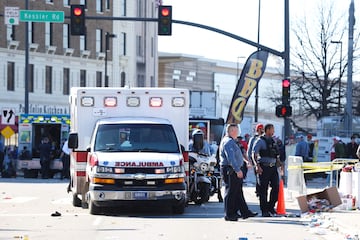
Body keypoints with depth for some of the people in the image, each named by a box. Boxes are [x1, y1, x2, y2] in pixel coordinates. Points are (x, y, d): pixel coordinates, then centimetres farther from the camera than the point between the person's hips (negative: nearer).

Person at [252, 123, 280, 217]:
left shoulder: (273, 141, 16)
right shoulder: (260, 141, -6)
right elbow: (254, 154, -14)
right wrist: (257, 165, -23)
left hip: (273, 167, 7)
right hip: (264, 167, -7)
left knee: (276, 187, 2)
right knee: (263, 189, -1)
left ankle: (271, 207, 15)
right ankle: (264, 211, 4)